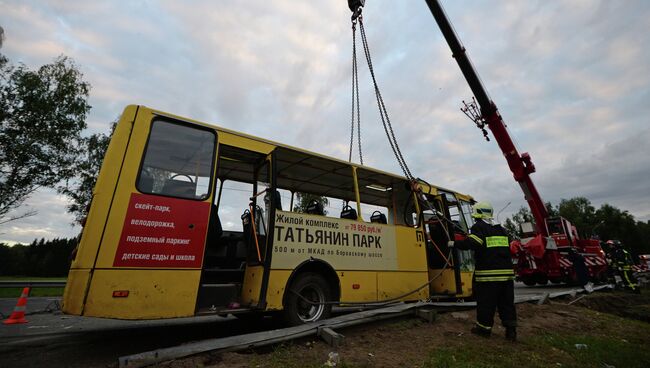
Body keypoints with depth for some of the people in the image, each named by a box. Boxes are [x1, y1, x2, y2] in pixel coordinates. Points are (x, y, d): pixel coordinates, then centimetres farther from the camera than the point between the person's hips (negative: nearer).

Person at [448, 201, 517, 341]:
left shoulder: (479, 227, -7)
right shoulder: (501, 230, 17)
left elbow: (472, 243, -23)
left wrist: (454, 243, -11)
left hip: (488, 273, -7)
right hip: (507, 272, 7)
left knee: (486, 302, 5)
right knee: (507, 302, 15)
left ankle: (484, 328, 15)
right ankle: (511, 330, 18)